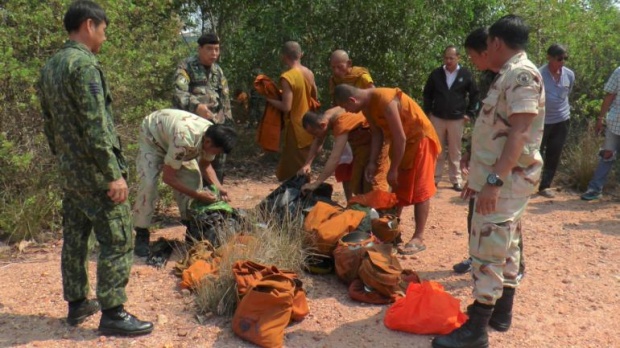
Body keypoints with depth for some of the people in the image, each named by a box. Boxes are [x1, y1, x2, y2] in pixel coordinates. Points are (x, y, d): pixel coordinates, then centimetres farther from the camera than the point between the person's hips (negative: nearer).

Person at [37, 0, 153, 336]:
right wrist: (114, 174, -21)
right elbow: (96, 127, -23)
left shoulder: (49, 67, 11)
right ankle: (112, 313, 4)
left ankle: (77, 303, 27)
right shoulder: (84, 64, -18)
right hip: (94, 171, -9)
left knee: (74, 237, 16)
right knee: (117, 241, -2)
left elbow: (49, 122, 17)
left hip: (69, 170, 9)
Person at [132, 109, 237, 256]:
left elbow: (205, 165, -2)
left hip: (171, 135, 6)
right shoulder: (184, 139, -45)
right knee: (148, 183, -21)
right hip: (152, 137, -6)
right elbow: (167, 177, -36)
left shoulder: (212, 136, -22)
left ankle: (191, 224, 8)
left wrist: (218, 187, -18)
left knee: (193, 178, -8)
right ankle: (141, 234, -7)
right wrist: (198, 195, -36)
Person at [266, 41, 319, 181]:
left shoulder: (287, 77, -19)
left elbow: (286, 107, -22)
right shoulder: (309, 73, 4)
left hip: (296, 128, -8)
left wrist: (269, 99, -9)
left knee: (294, 173, 0)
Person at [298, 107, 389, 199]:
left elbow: (335, 158, -43)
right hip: (362, 141, 9)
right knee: (357, 181, 11)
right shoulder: (325, 118, -11)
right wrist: (307, 164, -7)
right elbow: (317, 142, 5)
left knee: (374, 182, -12)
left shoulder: (342, 122, -38)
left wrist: (316, 183, -42)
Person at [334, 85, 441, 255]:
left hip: (419, 138, -9)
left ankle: (418, 238, 1)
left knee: (419, 190, -4)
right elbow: (377, 133, 5)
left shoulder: (385, 101, -31)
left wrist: (393, 169, -20)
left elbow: (400, 138, -28)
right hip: (401, 141, 9)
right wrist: (372, 162, 0)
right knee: (398, 188, 13)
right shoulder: (367, 104, -4)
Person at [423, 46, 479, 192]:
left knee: (455, 152, 7)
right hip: (437, 118, 1)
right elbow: (427, 93, 10)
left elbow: (475, 94, 6)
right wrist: (428, 111, 3)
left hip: (457, 119, -1)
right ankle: (434, 178, 14)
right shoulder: (436, 74, 1)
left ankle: (456, 180, 14)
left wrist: (469, 113, 0)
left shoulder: (465, 74, -2)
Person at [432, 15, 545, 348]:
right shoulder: (509, 75, 15)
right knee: (504, 246, 16)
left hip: (506, 179, -10)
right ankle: (501, 311, 28)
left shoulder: (522, 75, -17)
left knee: (487, 250, -8)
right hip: (500, 177, 11)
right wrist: (478, 175, 21)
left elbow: (519, 134, -26)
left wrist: (493, 181, -31)